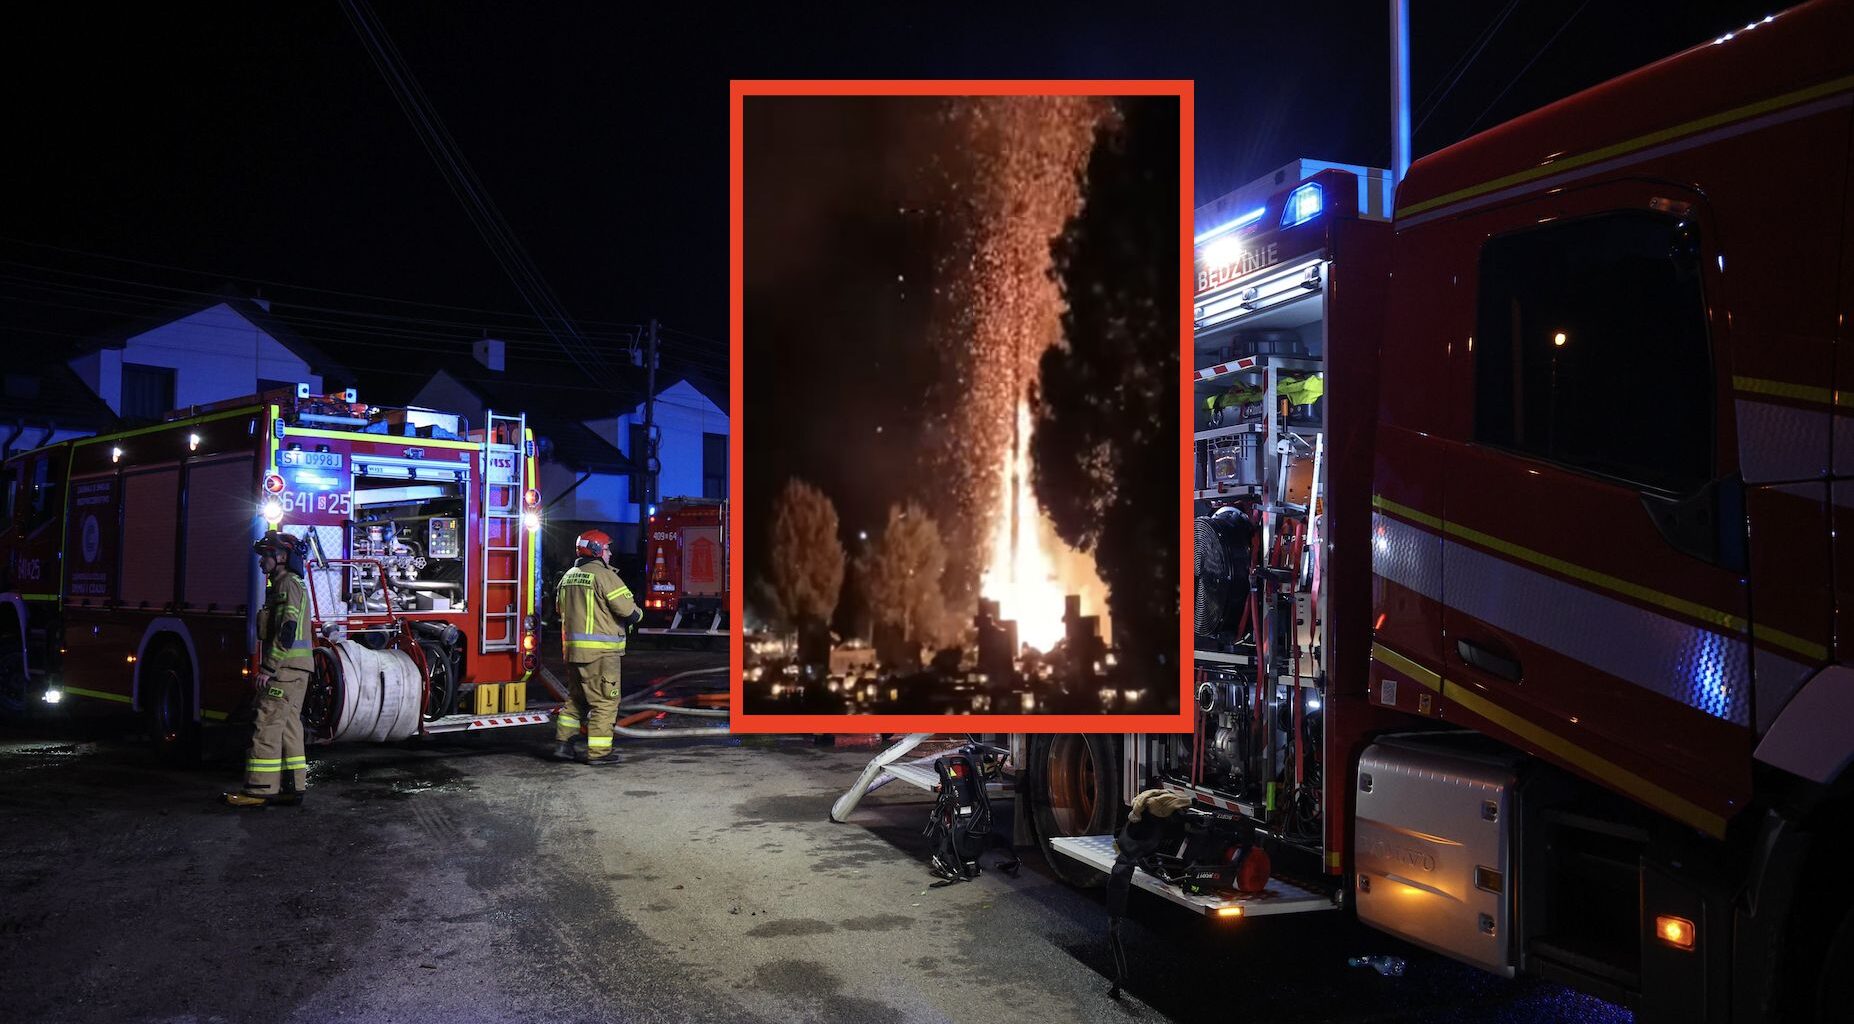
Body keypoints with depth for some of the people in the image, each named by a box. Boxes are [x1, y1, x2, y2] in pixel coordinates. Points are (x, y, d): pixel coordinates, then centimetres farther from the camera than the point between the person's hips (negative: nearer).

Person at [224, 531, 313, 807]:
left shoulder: (289, 584, -11)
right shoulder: (282, 585, 22)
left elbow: (288, 631, -20)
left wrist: (268, 668, -20)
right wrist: (270, 667, 22)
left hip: (285, 670, -10)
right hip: (294, 671, 10)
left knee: (268, 726, -9)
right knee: (288, 727, 9)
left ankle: (259, 789, -9)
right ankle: (293, 787, 10)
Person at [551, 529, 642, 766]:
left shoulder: (569, 576, 14)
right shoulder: (603, 575, -12)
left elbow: (561, 608, 22)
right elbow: (627, 609, -15)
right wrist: (637, 614, 6)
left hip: (572, 648, 8)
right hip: (599, 650, -8)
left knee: (576, 698, 20)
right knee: (604, 702, -2)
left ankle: (562, 743, 18)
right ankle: (598, 752, -1)